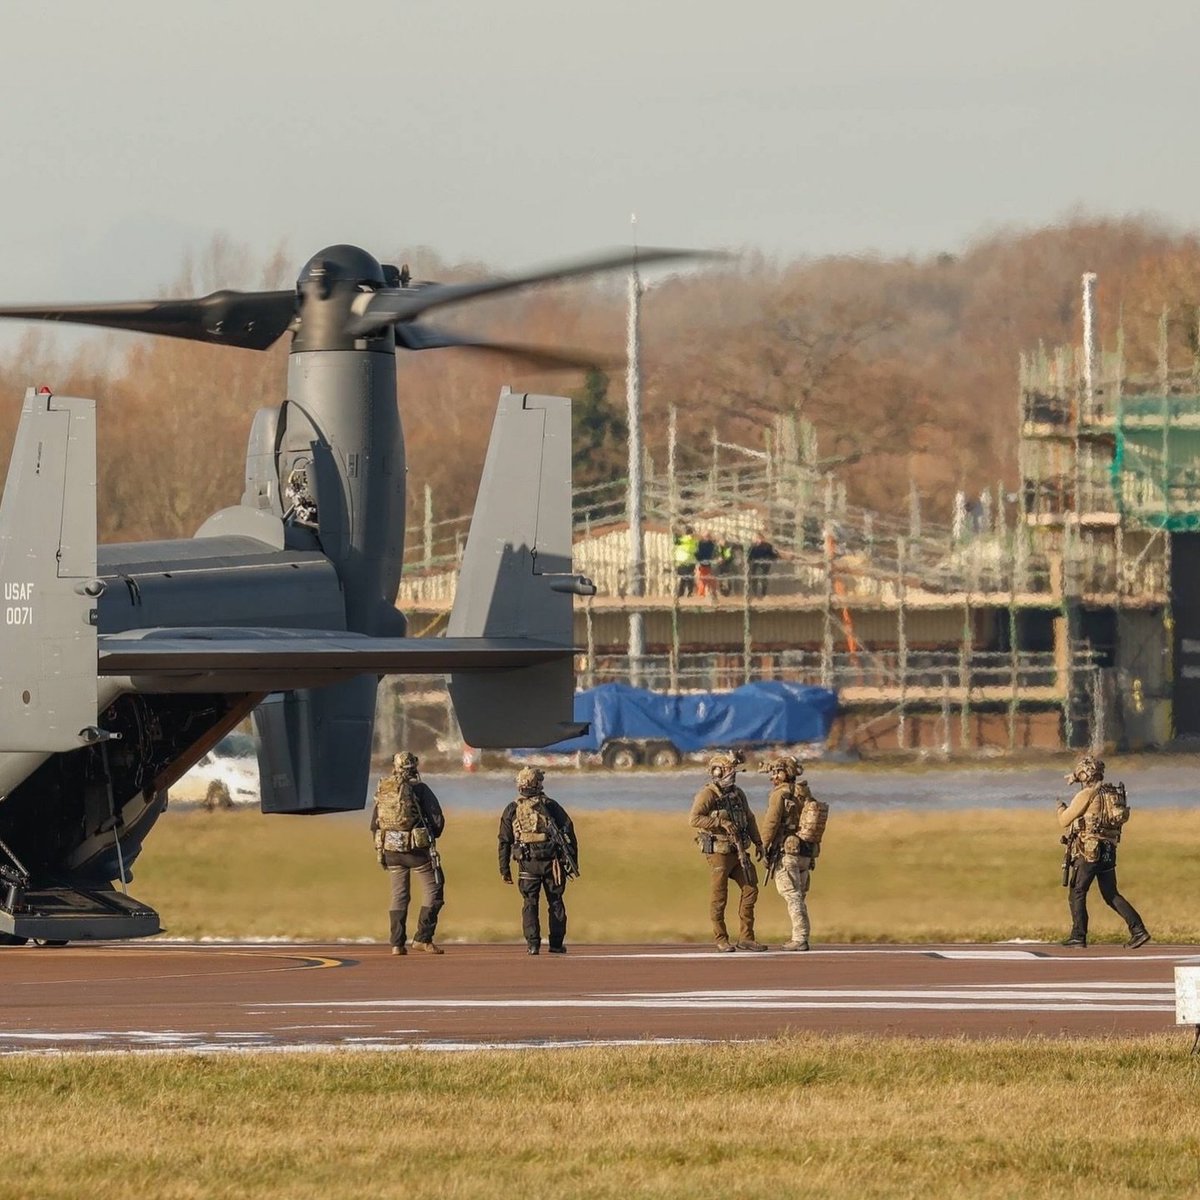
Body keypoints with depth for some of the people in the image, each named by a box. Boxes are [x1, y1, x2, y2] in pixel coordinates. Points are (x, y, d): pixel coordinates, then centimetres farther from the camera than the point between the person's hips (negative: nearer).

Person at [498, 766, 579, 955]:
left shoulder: (512, 810, 5)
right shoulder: (551, 806, 3)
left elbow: (504, 841, 5)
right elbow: (568, 833, 1)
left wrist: (504, 869, 11)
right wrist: (572, 863, 6)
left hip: (527, 862, 0)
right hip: (552, 861, 0)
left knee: (530, 903, 6)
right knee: (555, 902, 9)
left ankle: (532, 944, -4)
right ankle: (556, 944, 8)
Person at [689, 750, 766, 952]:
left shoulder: (738, 794, 12)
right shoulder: (707, 795, -10)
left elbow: (749, 819, 22)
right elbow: (695, 819, -22)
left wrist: (758, 843, 15)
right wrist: (722, 823, -27)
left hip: (738, 852, 7)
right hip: (718, 853, -7)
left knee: (750, 888, 3)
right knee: (719, 898, -2)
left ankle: (746, 937, 8)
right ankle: (721, 940, 6)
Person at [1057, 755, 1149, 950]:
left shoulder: (1086, 795, -9)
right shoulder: (1112, 793, 14)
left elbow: (1065, 821, -3)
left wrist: (1061, 809, 19)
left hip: (1089, 851, -7)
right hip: (1109, 851, 7)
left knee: (1077, 893, 4)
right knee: (1111, 895, 9)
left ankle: (1078, 936, 4)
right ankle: (1138, 930, -2)